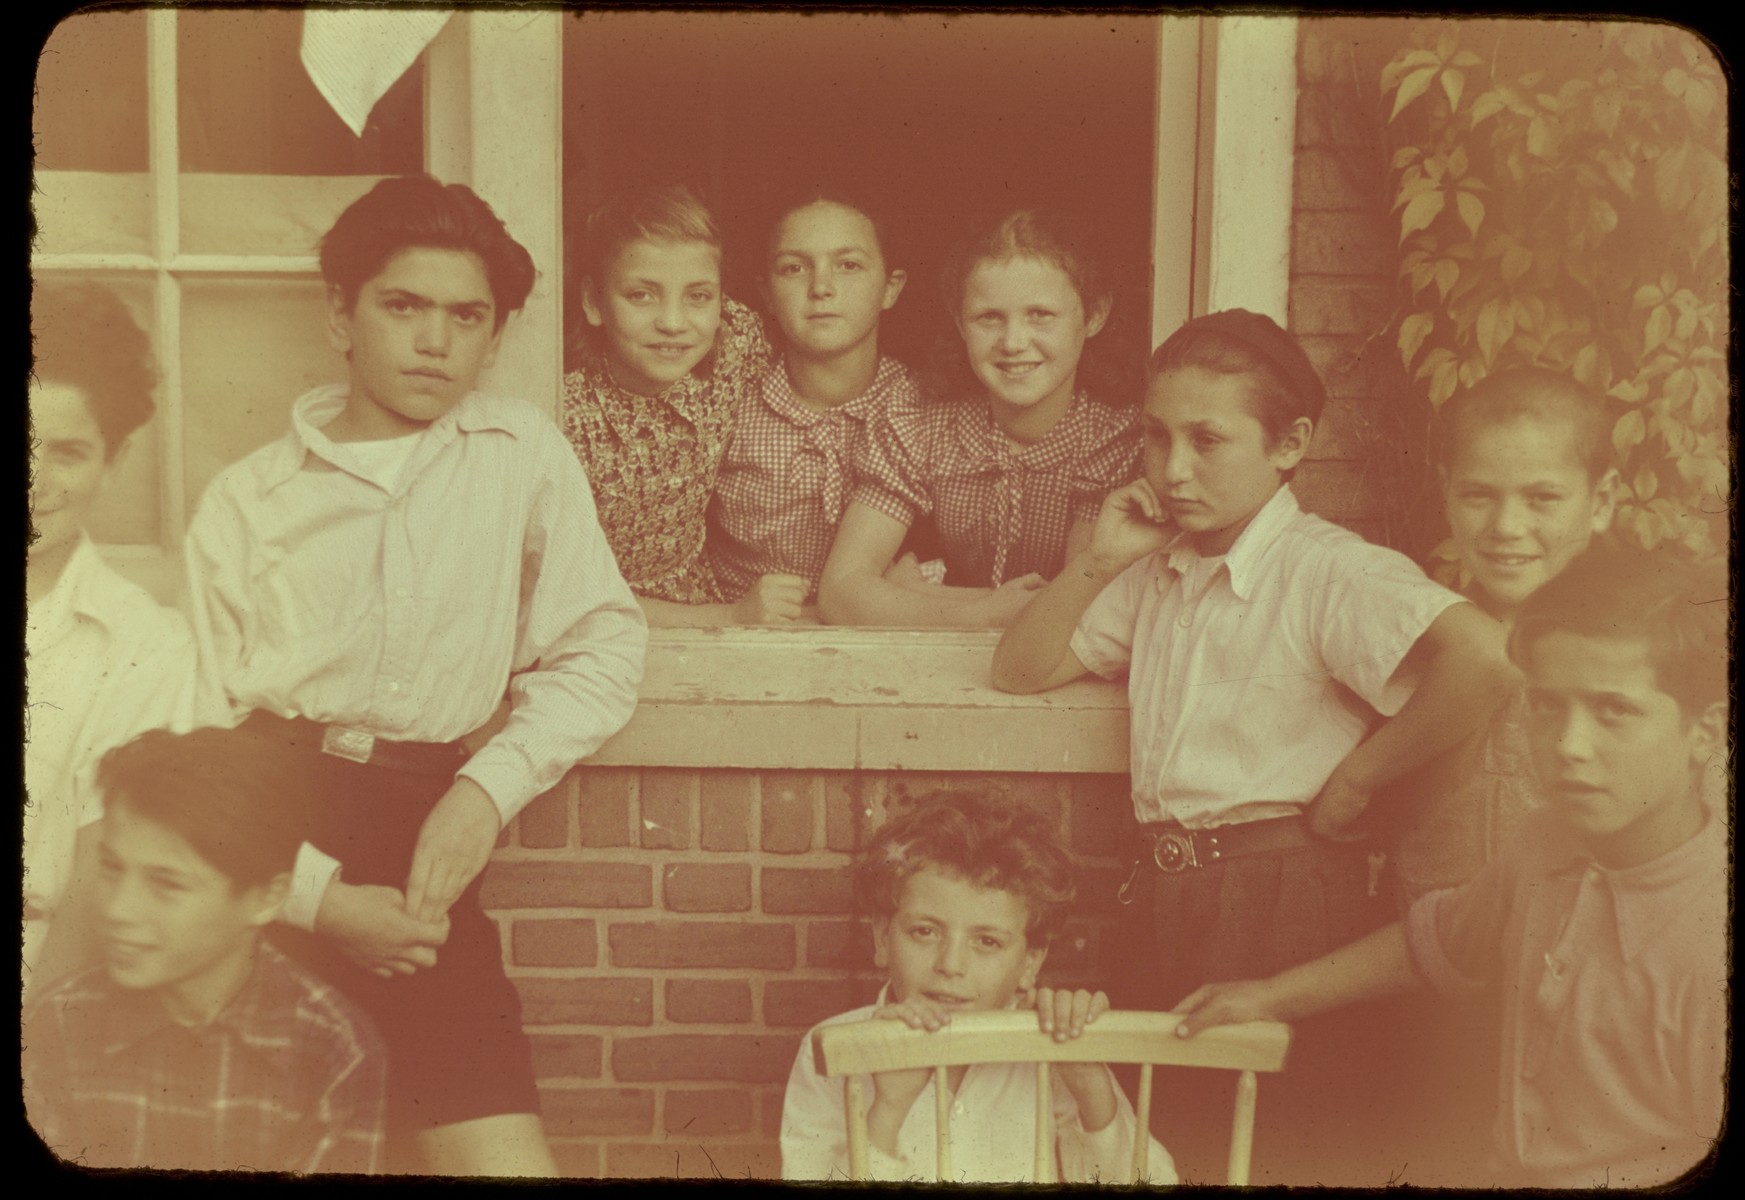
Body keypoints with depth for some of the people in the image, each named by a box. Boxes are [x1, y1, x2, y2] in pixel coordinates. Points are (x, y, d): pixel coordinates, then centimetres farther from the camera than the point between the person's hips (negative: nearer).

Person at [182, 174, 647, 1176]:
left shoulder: (524, 452, 9)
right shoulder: (248, 500, 6)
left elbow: (604, 644, 6)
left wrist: (490, 787, -8)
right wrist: (319, 893, -11)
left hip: (419, 831, 1)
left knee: (501, 1150, -7)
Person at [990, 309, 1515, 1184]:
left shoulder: (1327, 570, -13)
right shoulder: (1158, 573, 11)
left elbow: (1481, 658, -29)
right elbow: (1020, 671, 14)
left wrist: (1355, 780, -18)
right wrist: (1097, 561, -1)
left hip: (1284, 892, -7)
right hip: (1164, 893, 7)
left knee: (1289, 1143, 0)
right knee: (1165, 1130, 16)